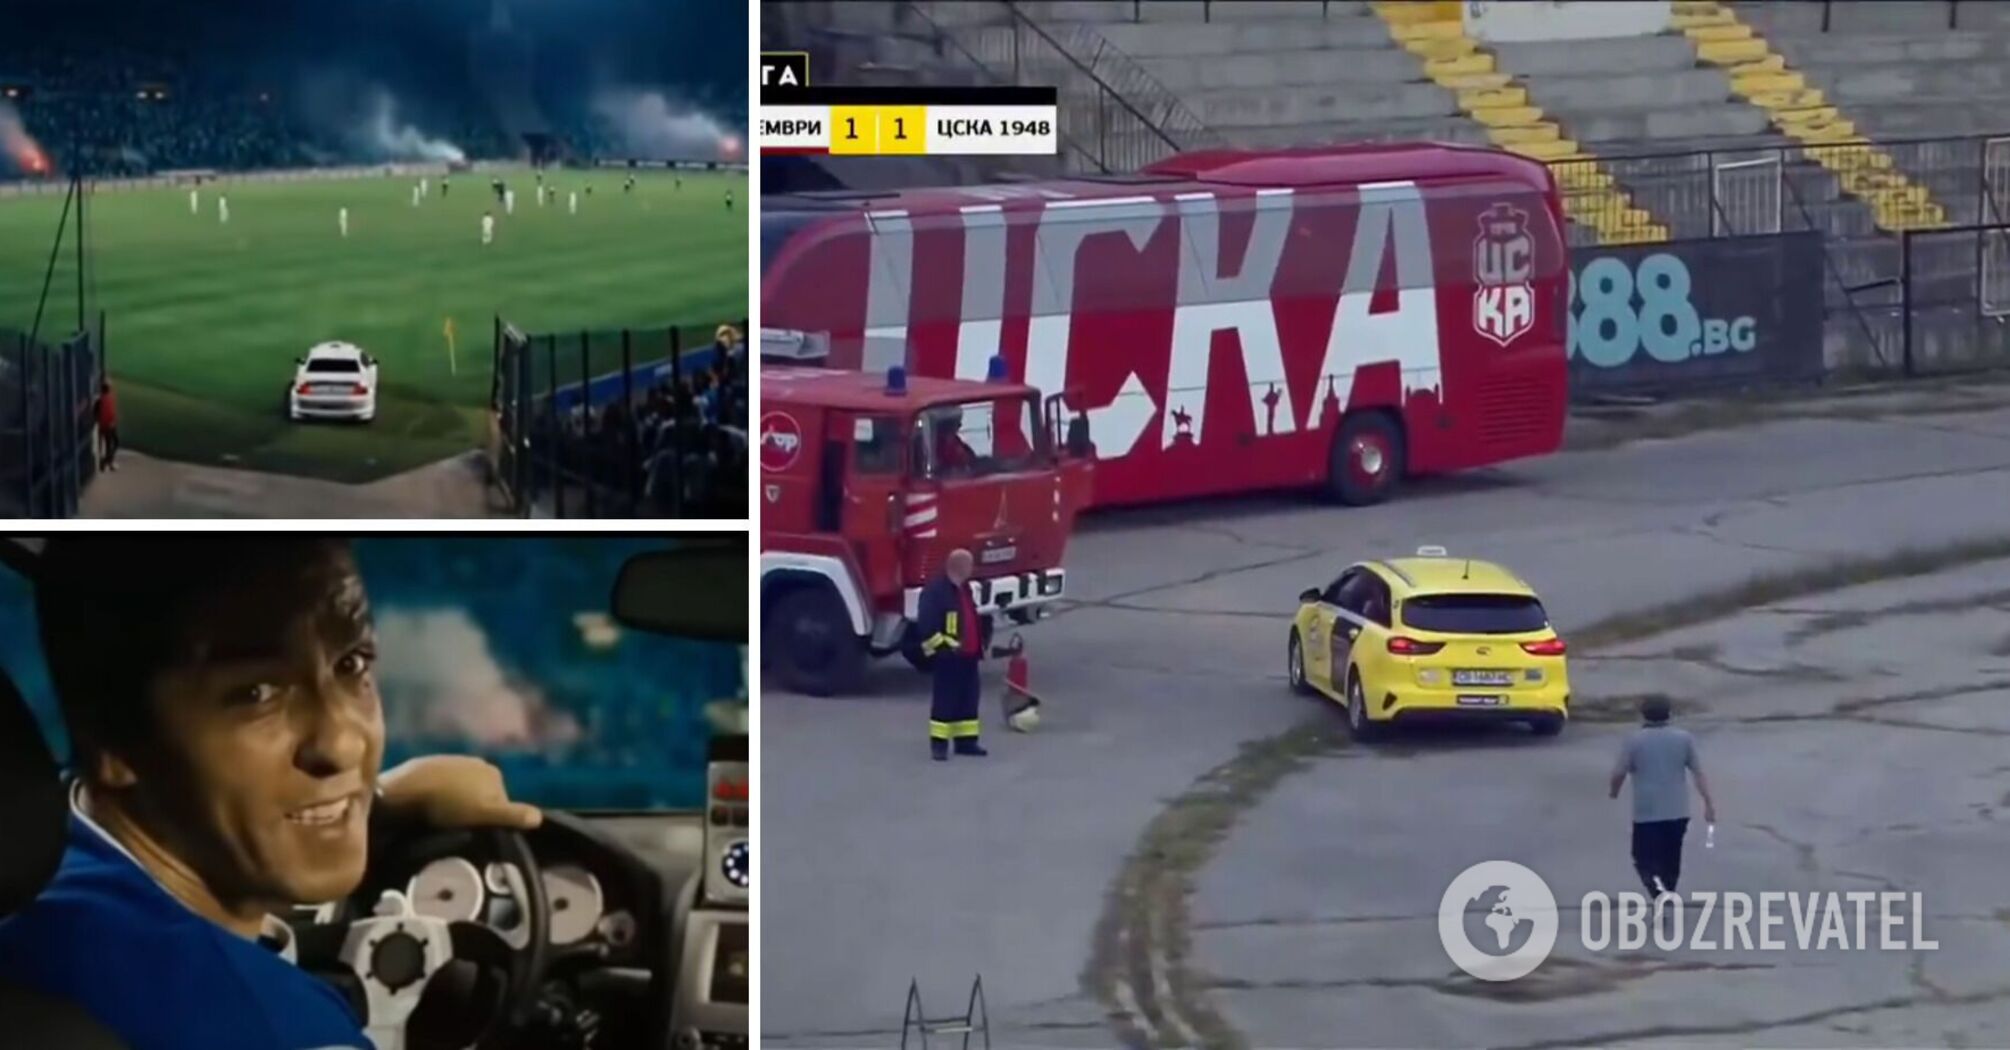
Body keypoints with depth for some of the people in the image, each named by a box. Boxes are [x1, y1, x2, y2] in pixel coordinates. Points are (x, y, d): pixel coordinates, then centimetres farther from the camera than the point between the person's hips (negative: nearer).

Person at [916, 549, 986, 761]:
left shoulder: (964, 588, 16)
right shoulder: (935, 590, -15)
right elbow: (927, 625, -21)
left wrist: (978, 645, 24)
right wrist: (942, 647, -22)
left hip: (967, 656, 9)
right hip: (947, 657, -9)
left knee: (969, 698, 10)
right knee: (945, 700, -6)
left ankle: (966, 741, 17)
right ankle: (939, 743, -1)